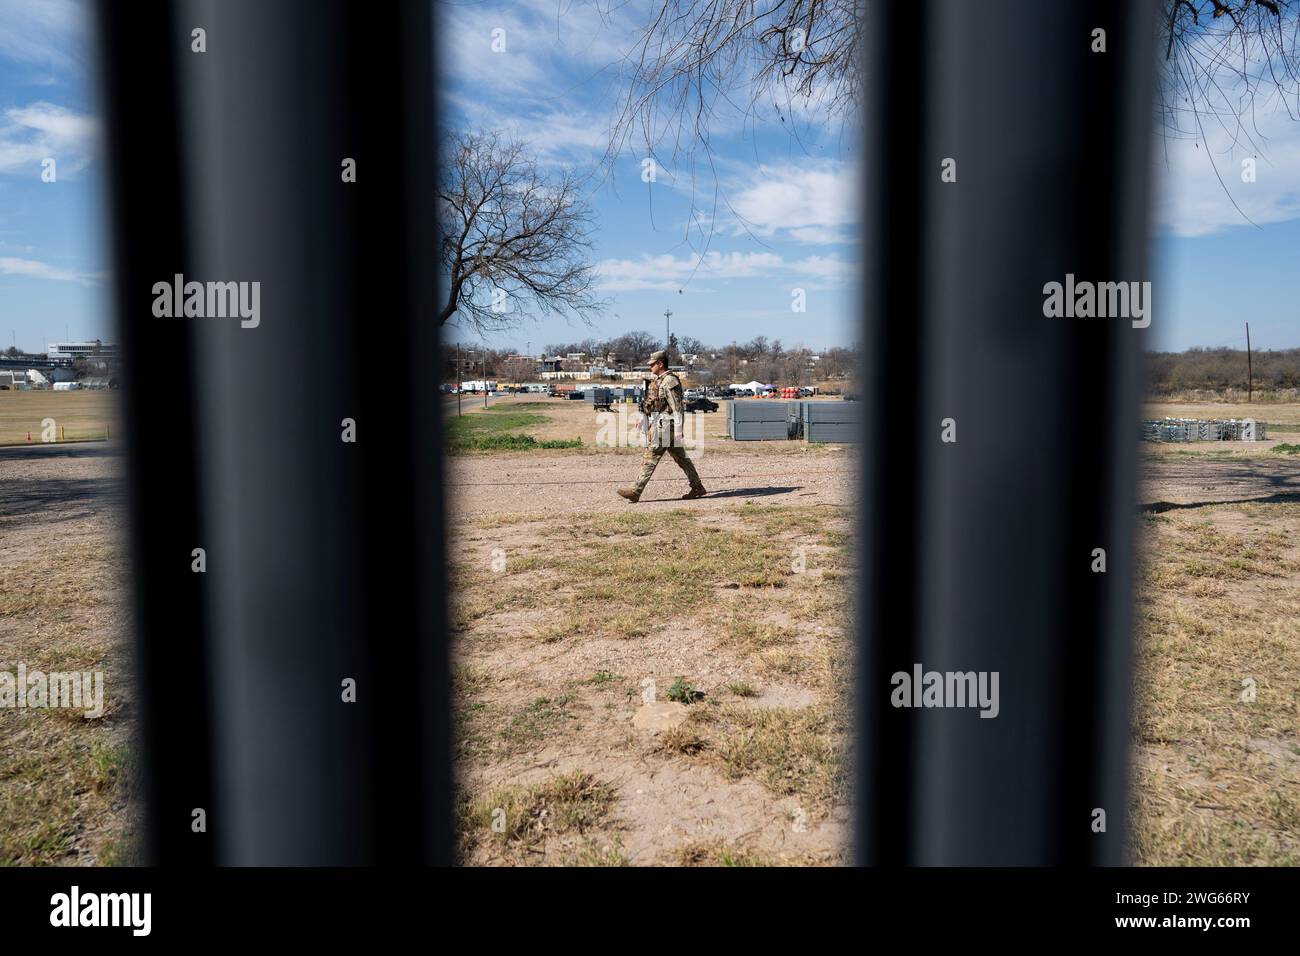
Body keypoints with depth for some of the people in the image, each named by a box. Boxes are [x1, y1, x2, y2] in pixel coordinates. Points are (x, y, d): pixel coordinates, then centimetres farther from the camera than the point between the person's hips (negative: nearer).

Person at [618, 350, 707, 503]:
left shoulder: (670, 381, -14)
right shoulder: (658, 380, 16)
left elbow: (678, 407, -19)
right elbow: (651, 404, 24)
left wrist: (678, 430, -23)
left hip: (665, 426, -10)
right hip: (659, 424, 10)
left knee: (650, 458, -8)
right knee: (681, 457, 13)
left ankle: (635, 491, -6)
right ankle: (697, 487, 18)